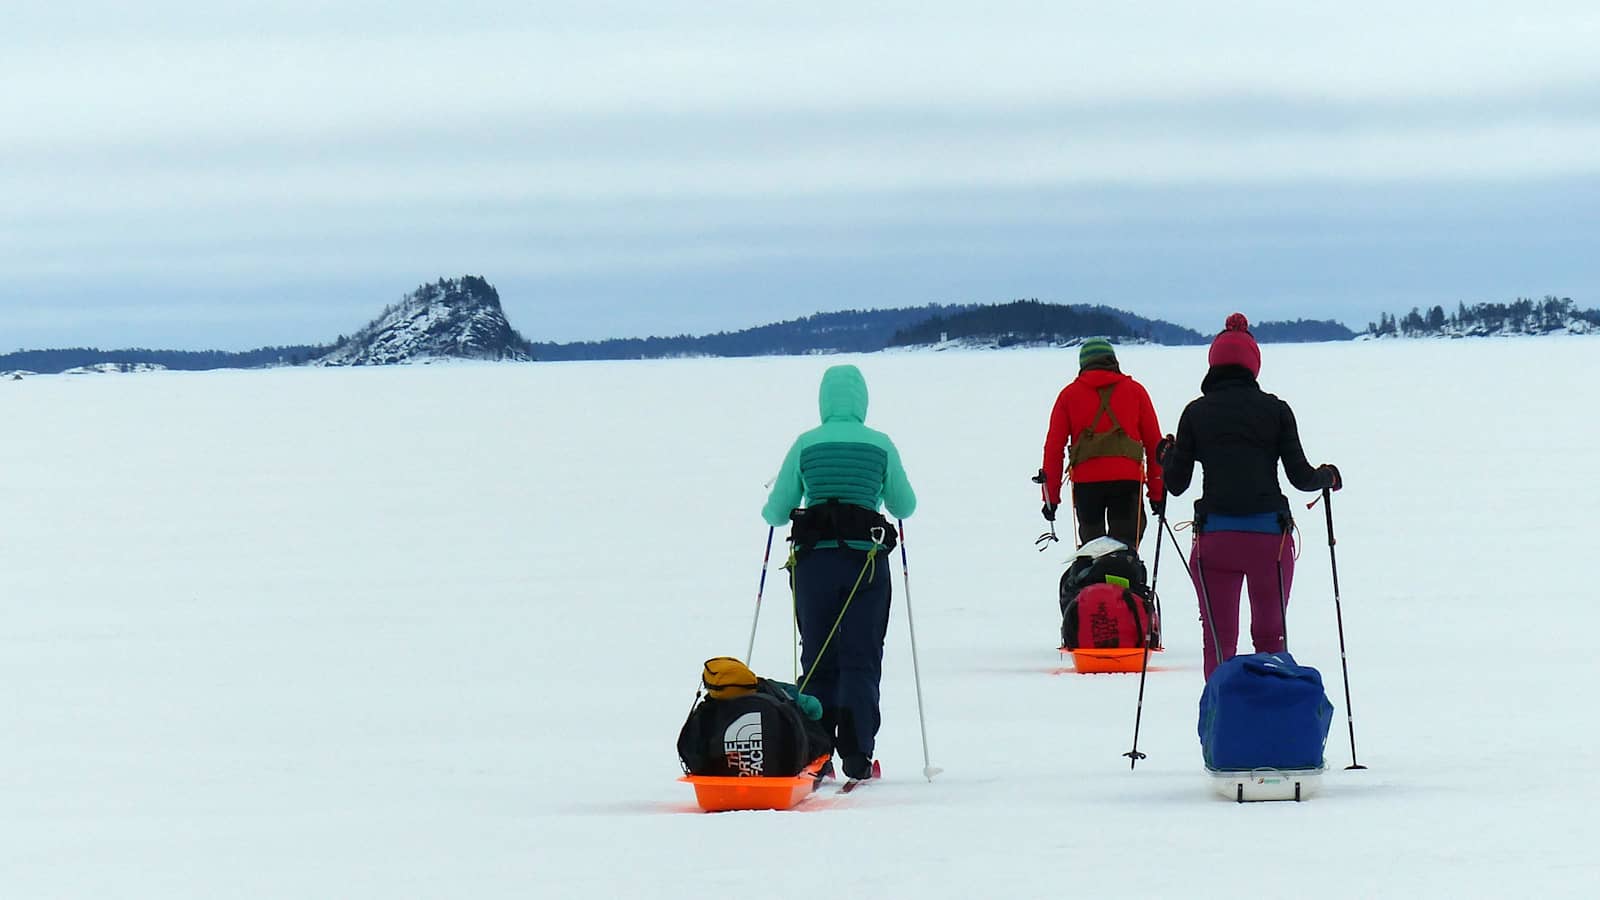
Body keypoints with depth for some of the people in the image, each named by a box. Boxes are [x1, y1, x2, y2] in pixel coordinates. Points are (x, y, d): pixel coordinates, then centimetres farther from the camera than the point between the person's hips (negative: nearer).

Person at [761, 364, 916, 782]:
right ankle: (856, 752, -5)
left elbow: (775, 513, 3)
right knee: (861, 660, 4)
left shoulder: (806, 445, -1)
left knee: (818, 661, 9)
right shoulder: (880, 445, 0)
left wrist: (773, 502, 27)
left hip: (814, 560, 1)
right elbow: (904, 507, 11)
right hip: (867, 559, -1)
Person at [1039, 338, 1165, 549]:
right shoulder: (1135, 390, 13)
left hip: (1085, 480, 1)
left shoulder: (1069, 394, 12)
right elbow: (1153, 443, 12)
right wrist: (1157, 492, 16)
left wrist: (1051, 496, 10)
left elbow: (1054, 446, 8)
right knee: (1125, 546, -3)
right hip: (1127, 479, -1)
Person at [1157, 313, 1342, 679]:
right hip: (1270, 534, 0)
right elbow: (1301, 477, 0)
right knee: (1271, 637, 13)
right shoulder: (1275, 409, 1)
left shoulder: (1197, 413, 2)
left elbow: (1176, 484, 5)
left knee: (1218, 643, 5)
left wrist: (1167, 456, 26)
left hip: (1214, 537, 0)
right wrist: (1328, 476, 22)